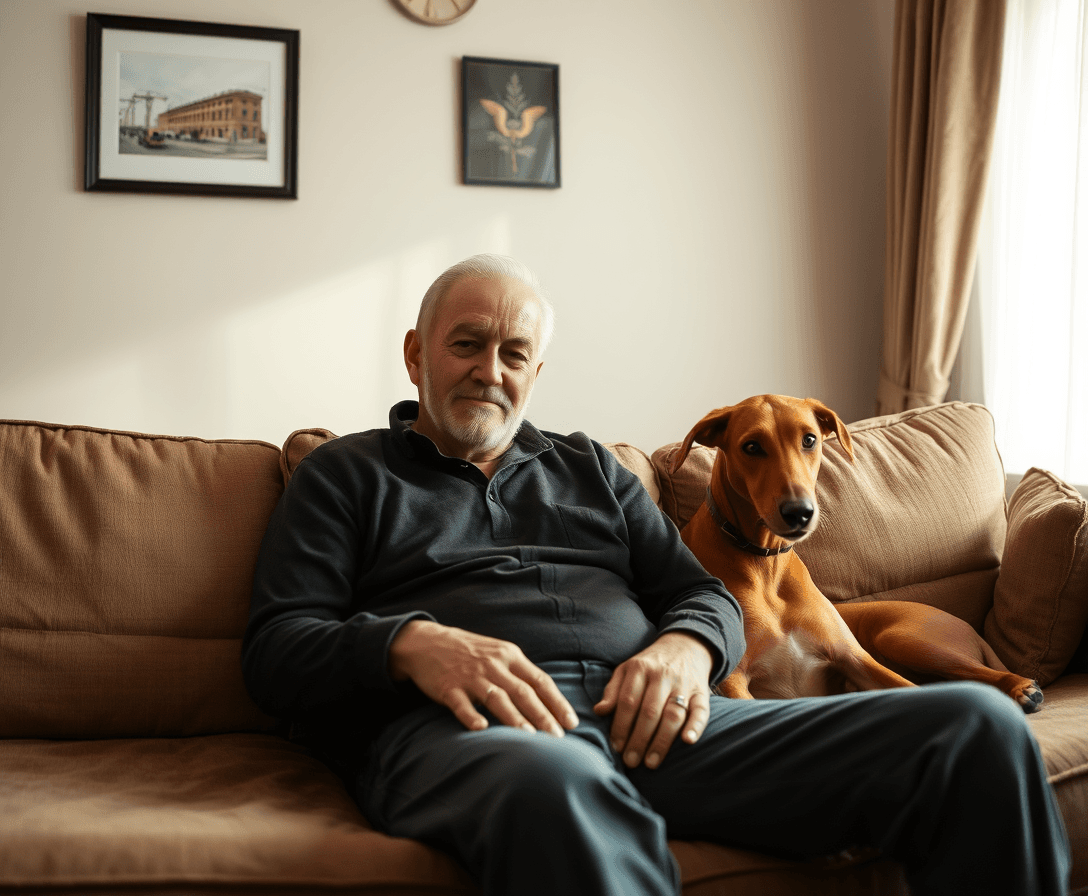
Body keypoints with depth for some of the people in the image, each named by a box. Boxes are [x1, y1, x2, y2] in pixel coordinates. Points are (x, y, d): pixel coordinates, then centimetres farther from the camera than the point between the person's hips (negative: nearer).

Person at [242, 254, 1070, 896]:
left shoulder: (589, 469, 30)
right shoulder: (346, 475, 18)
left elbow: (706, 595, 23)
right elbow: (274, 649, 6)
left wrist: (686, 647, -3)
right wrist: (412, 645, -15)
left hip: (648, 718, 5)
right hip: (460, 725, -4)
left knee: (979, 726, -13)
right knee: (556, 783, -47)